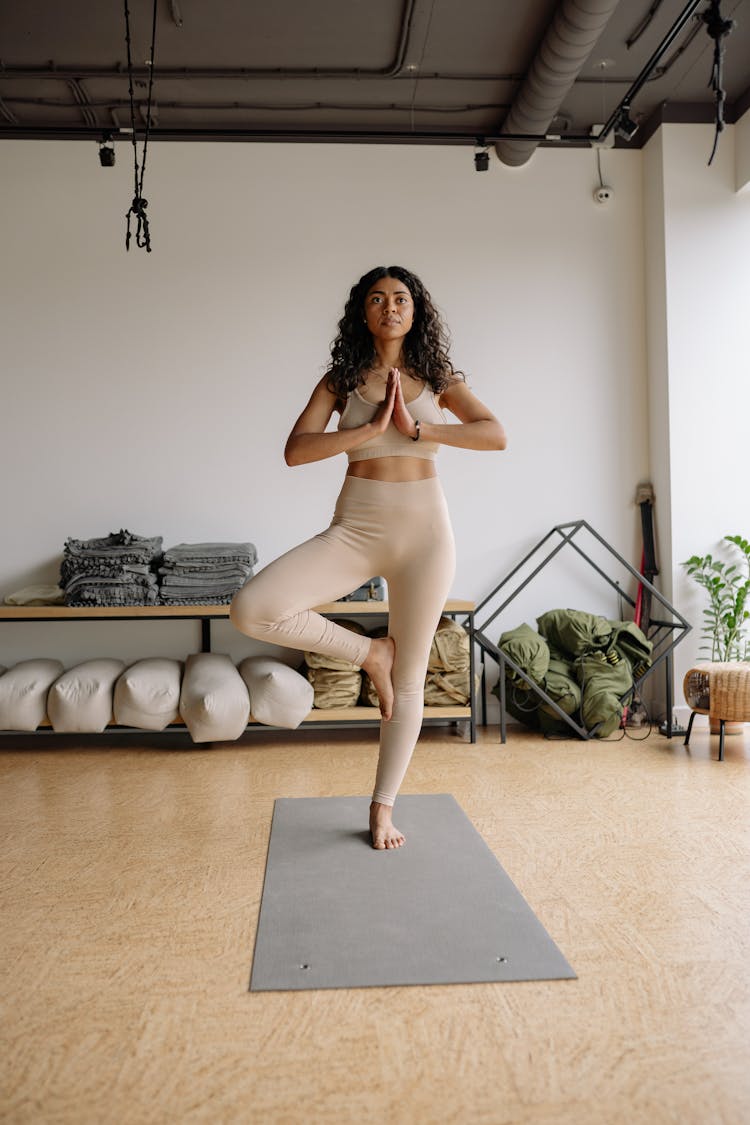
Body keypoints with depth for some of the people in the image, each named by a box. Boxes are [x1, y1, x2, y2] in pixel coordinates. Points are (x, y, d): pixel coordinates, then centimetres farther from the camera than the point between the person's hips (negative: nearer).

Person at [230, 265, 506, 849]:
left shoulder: (437, 378, 7)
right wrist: (371, 427, -14)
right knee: (252, 610, -22)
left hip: (424, 528, 0)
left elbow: (496, 434, -8)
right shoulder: (341, 379, 7)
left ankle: (383, 806, 21)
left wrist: (417, 428, -14)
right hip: (355, 528, 1)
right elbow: (296, 450, -6)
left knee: (409, 680, 3)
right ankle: (370, 652, 1)